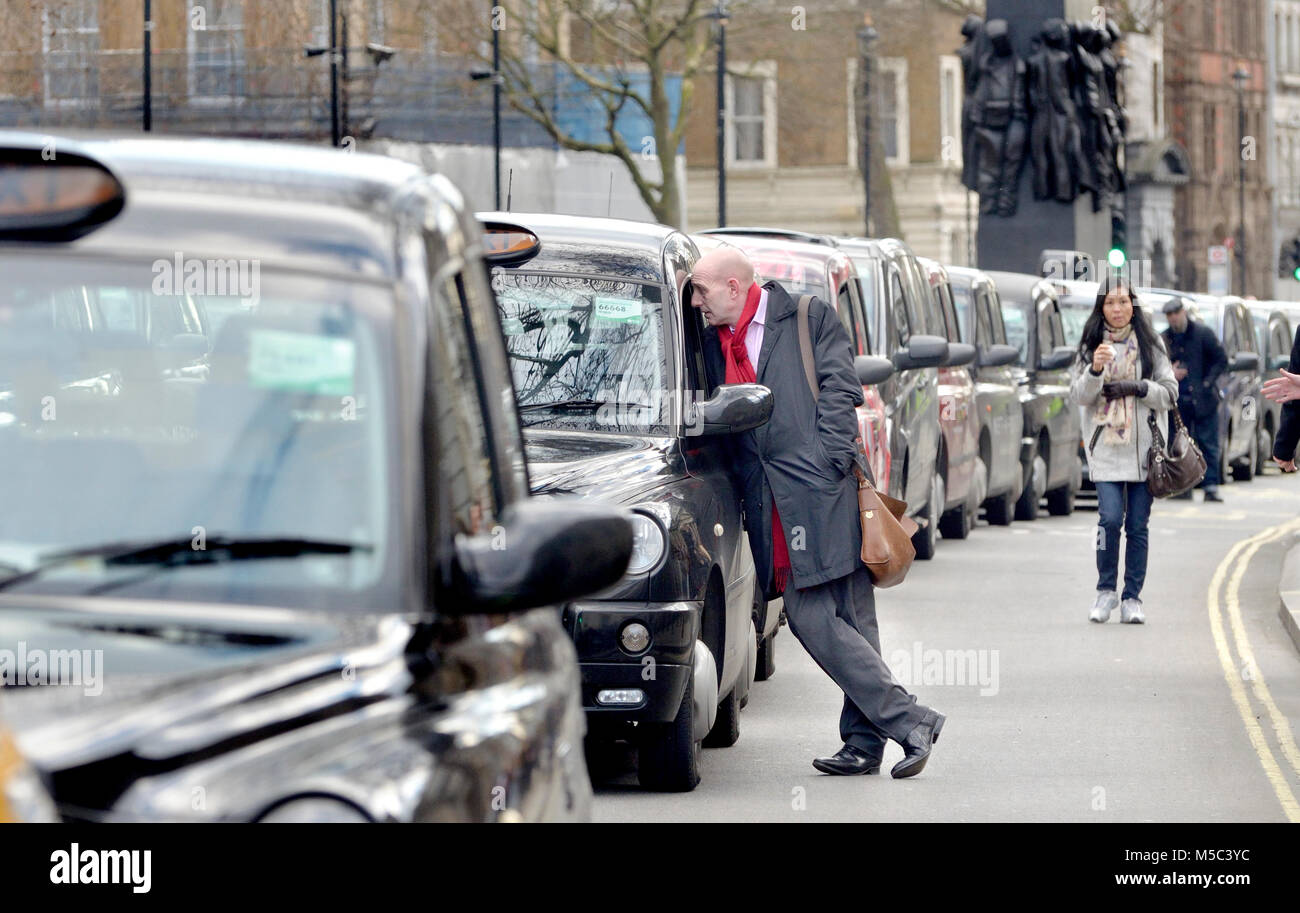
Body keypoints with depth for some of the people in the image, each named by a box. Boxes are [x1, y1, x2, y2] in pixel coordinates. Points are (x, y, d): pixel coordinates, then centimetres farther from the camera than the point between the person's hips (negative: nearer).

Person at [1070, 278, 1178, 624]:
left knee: (1138, 525, 0)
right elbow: (1079, 396, 0)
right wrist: (1095, 370, -18)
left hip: (1144, 447, 1)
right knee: (1110, 518, -14)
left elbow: (1169, 394, 6)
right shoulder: (1091, 346, 8)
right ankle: (1106, 590, 1)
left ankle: (1132, 598, 7)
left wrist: (1135, 388, -9)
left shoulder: (1150, 346, 9)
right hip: (1105, 448, -1)